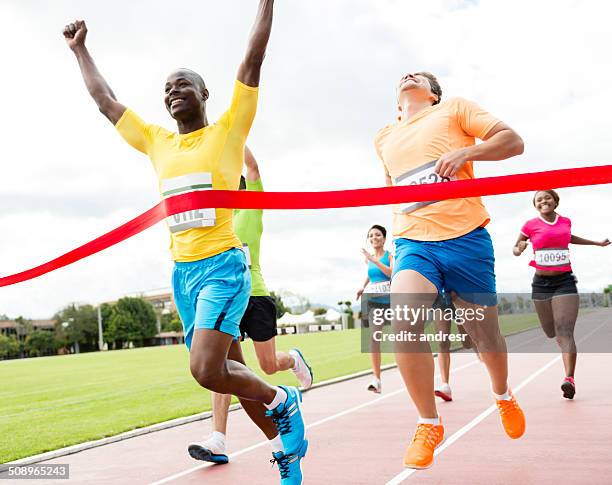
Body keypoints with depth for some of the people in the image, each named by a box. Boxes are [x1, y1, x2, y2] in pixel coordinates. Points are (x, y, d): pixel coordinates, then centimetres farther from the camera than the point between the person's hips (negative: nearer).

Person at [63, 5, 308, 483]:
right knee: (232, 374, 8)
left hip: (223, 264, -6)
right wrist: (80, 49, 30)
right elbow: (106, 101, 25)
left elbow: (252, 62, -4)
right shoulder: (157, 142, 16)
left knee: (207, 371, -20)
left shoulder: (228, 131, 2)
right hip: (183, 272, 6)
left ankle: (283, 401, 7)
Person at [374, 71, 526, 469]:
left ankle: (504, 396, 42)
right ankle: (429, 424, -8)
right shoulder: (385, 139, 21)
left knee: (483, 331, 7)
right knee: (402, 319, -25)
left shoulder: (454, 108, 9)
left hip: (466, 238, -2)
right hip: (412, 242, 2)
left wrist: (465, 152, -14)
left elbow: (513, 141, 2)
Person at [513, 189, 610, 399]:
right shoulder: (530, 225, -1)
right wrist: (518, 250, -14)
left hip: (565, 282, 0)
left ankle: (569, 379, -23)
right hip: (541, 283, 0)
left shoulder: (565, 221, 7)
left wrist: (596, 242, 36)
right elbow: (516, 248, 11)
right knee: (551, 333, 9)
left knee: (565, 331, -15)